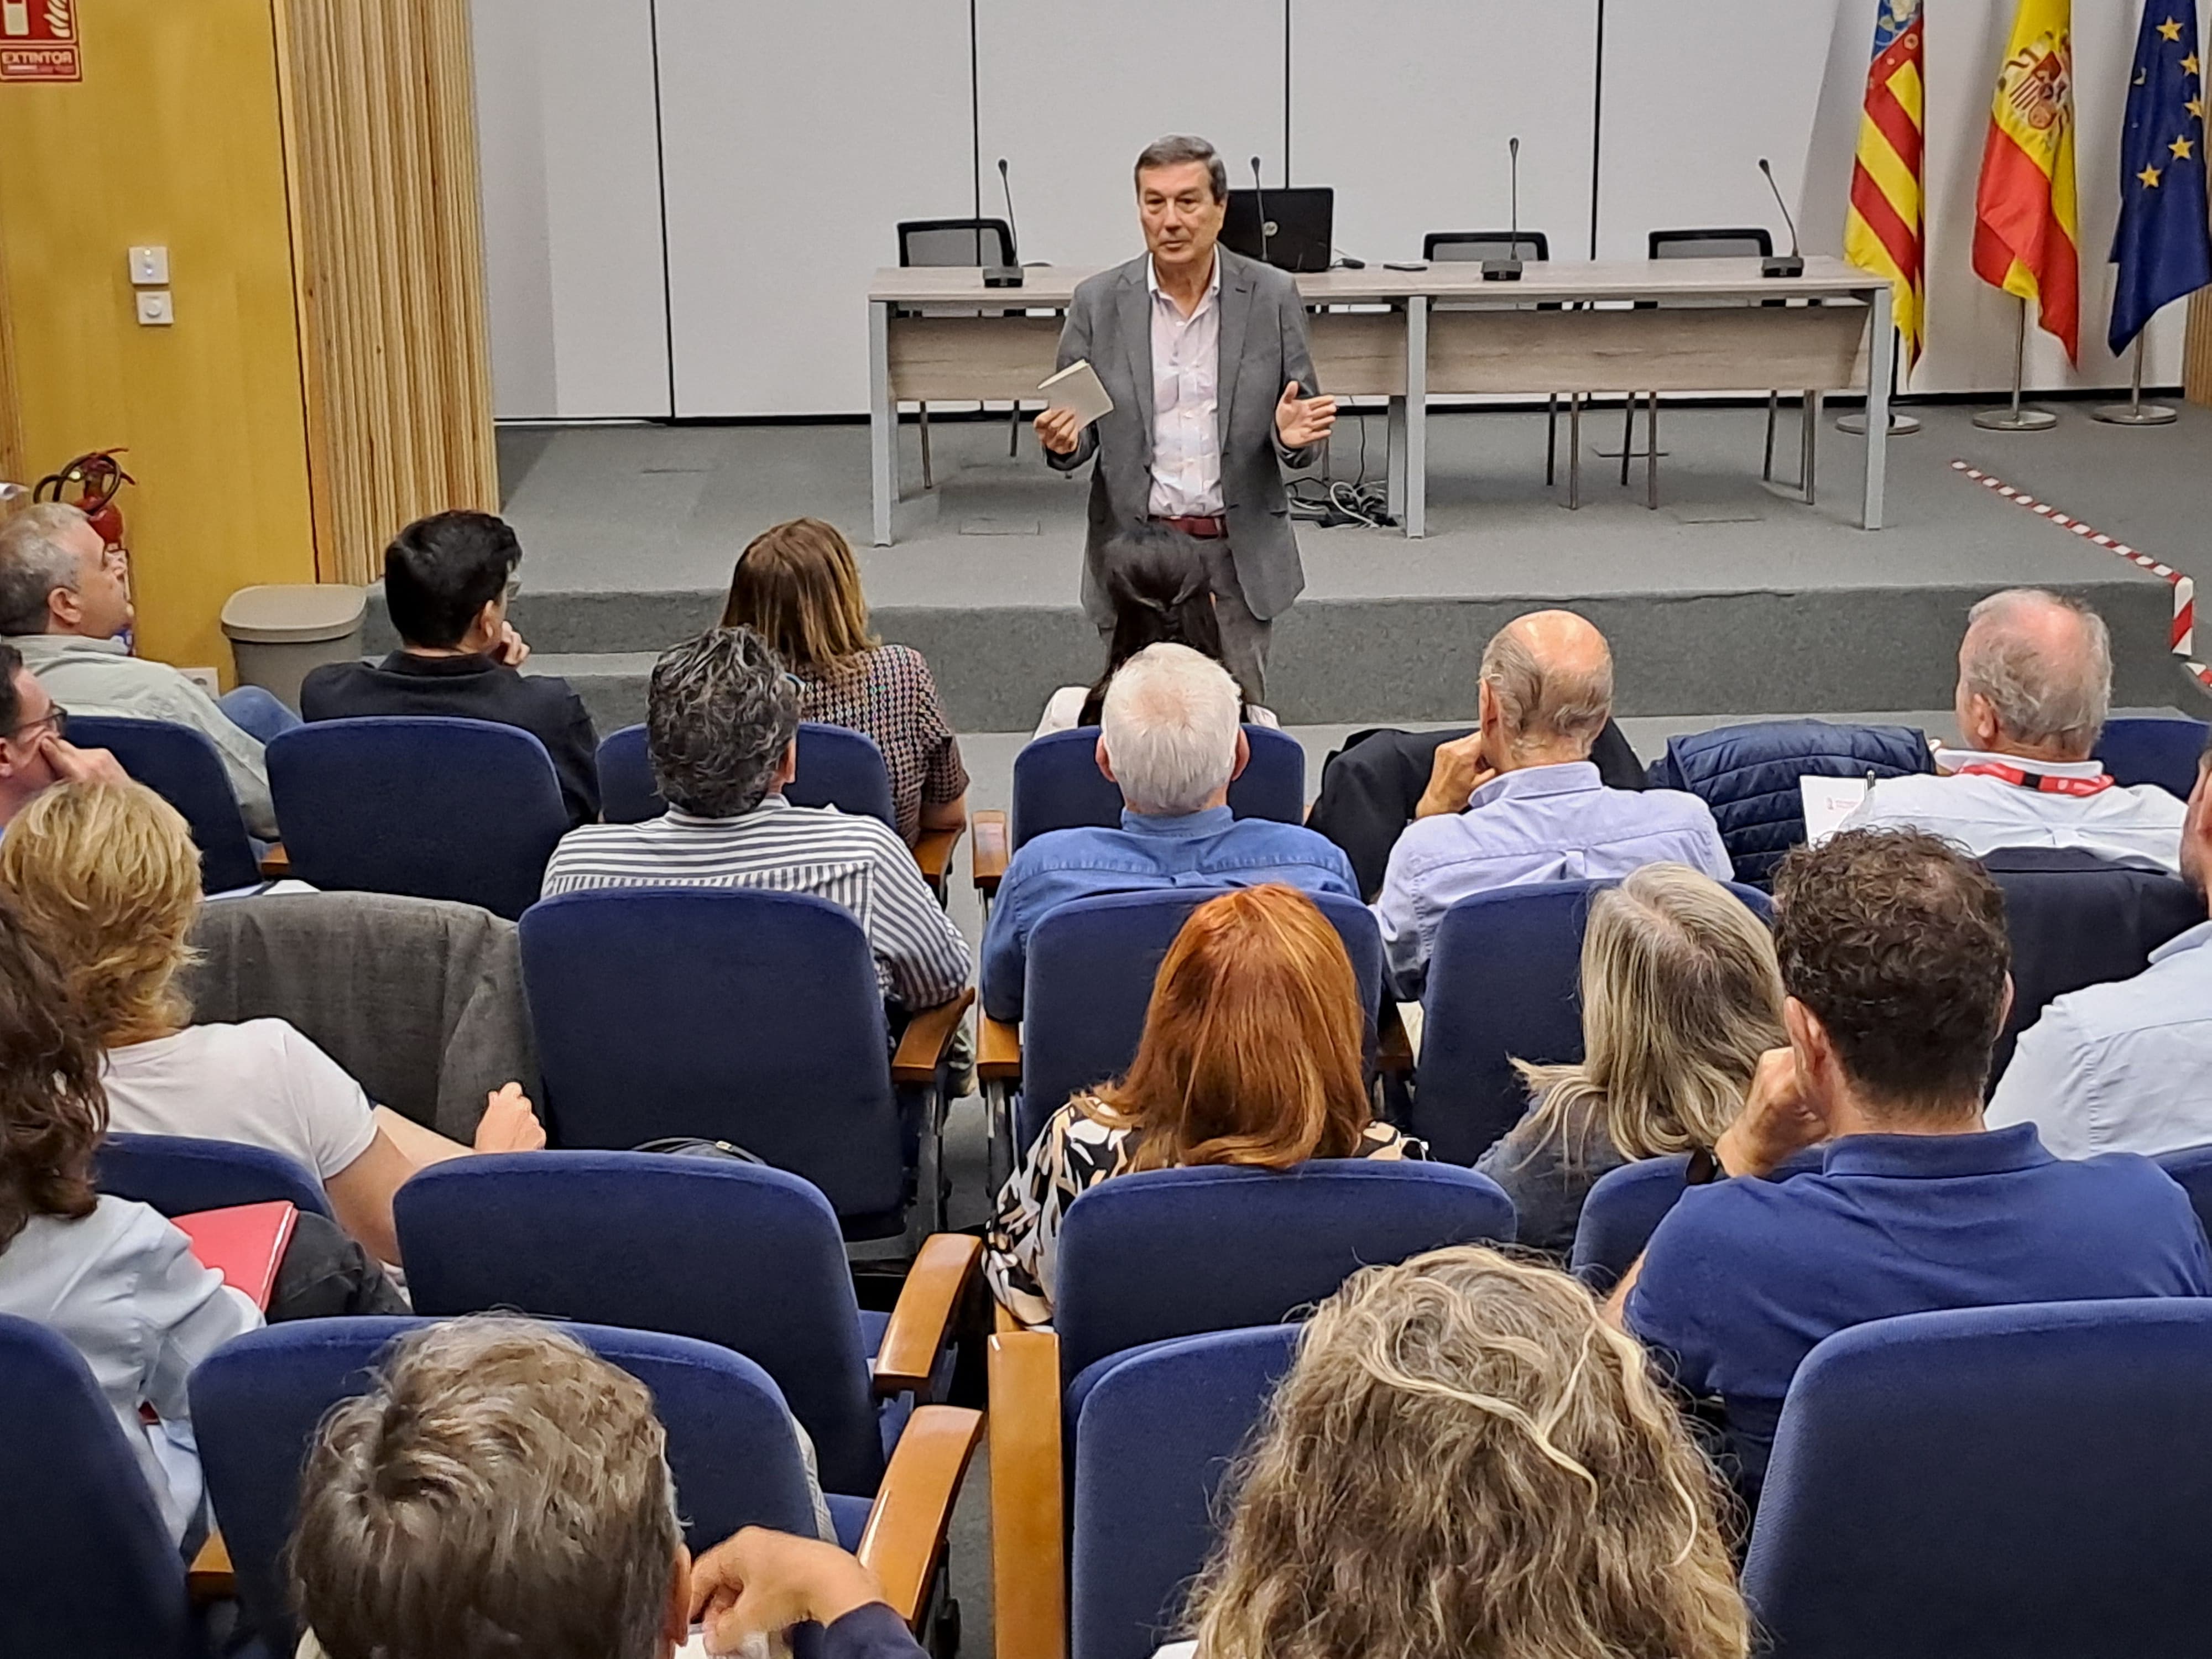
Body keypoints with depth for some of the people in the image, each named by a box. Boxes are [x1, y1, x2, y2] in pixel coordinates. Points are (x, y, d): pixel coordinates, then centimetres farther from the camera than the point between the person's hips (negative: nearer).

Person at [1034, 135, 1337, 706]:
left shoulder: (1272, 296, 0)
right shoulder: (1098, 302, 0)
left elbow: (1304, 426, 6)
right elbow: (1075, 435, 6)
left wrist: (1294, 436, -18)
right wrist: (1063, 441, -17)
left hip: (1241, 551, 0)